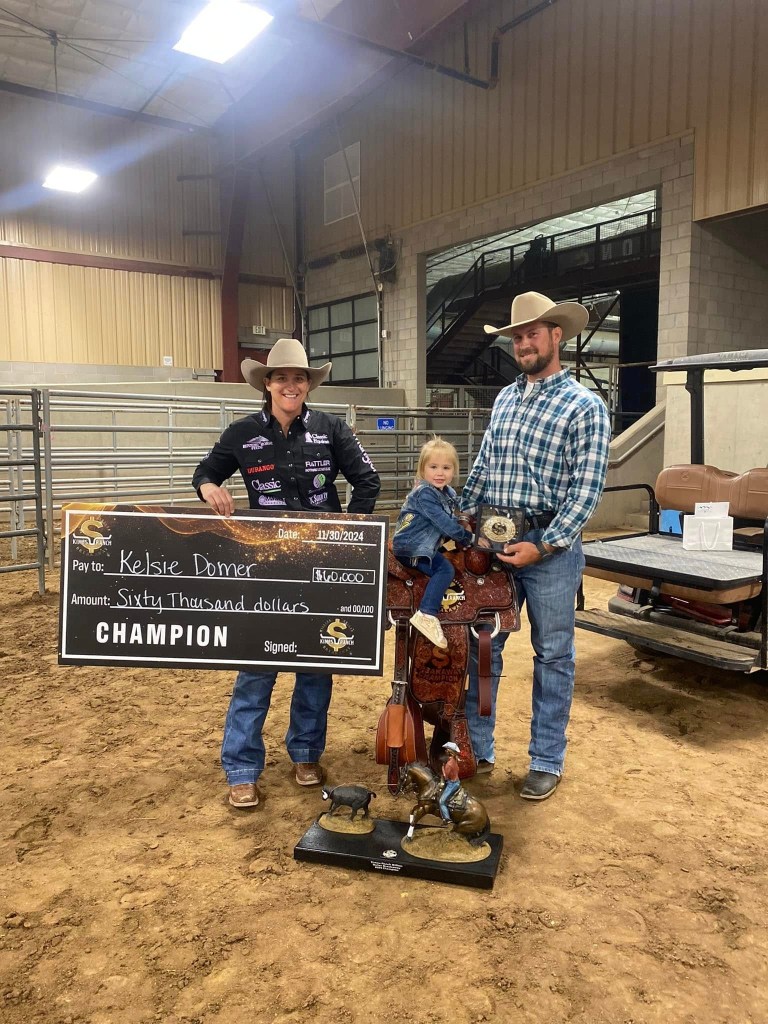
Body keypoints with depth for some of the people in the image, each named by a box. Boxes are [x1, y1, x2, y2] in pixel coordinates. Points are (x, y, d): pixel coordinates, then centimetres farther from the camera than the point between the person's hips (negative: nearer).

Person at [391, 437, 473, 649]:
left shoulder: (448, 493, 10)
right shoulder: (424, 493, -17)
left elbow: (451, 519, 20)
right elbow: (444, 522, -20)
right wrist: (468, 537, -13)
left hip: (423, 546, 10)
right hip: (410, 547, -10)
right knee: (445, 569, -21)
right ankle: (426, 615, -25)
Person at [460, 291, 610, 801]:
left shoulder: (585, 406, -6)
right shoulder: (505, 399, 13)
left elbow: (586, 489, -12)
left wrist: (542, 547, -17)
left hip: (551, 544, -5)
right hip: (492, 541, 6)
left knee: (553, 655, 8)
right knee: (480, 647, 10)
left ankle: (547, 760, 23)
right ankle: (476, 748, 25)